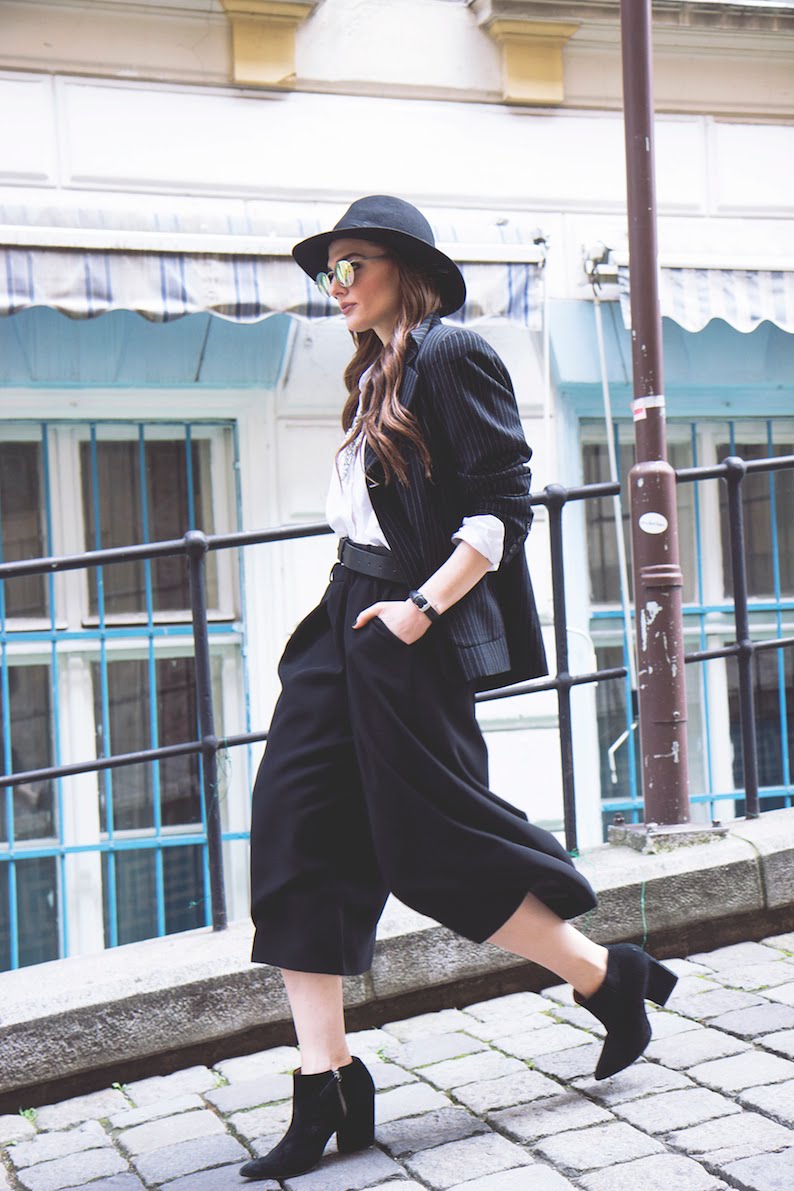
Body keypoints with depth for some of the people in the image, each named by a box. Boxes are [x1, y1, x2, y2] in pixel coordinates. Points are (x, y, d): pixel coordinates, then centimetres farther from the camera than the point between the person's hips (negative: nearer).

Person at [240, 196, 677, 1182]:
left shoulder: (451, 355, -8)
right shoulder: (375, 374, 18)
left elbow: (502, 508, -15)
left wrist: (421, 608, -19)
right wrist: (365, 609, 16)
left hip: (412, 629, -9)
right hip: (348, 619, 9)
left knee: (429, 847, -3)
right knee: (296, 839, -1)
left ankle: (608, 978, 18)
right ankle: (326, 1090, 3)